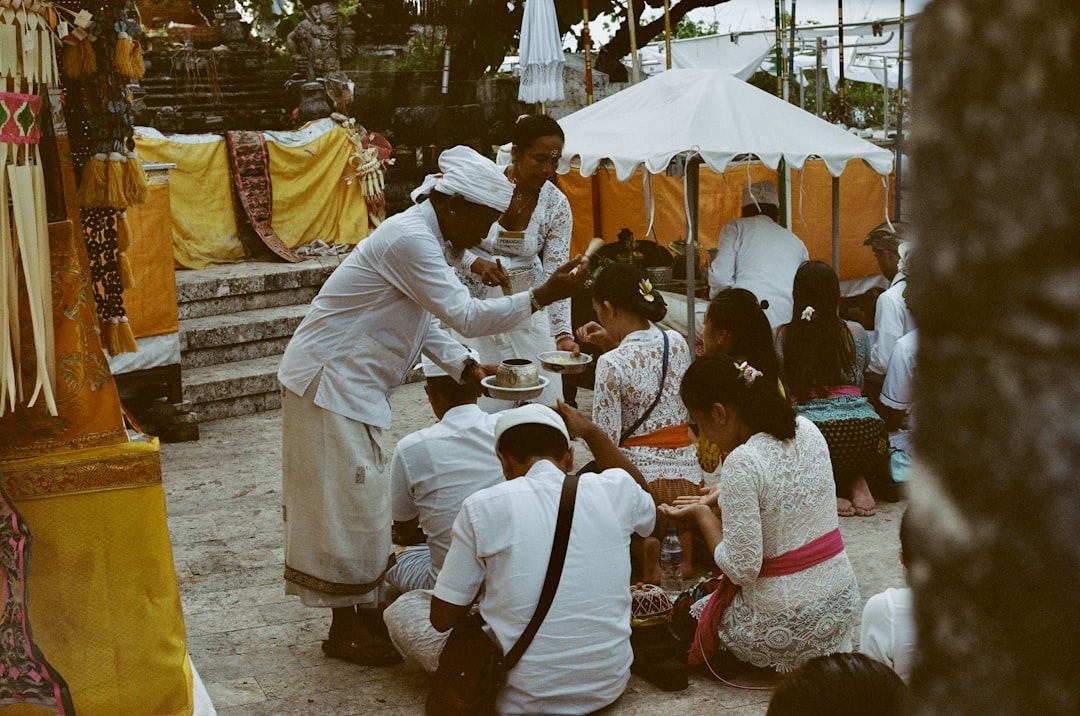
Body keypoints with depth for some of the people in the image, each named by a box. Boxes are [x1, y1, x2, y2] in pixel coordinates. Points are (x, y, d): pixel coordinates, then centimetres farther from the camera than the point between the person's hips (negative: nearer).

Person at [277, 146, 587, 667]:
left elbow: (426, 320, 15)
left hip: (354, 383, 10)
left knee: (363, 500, 15)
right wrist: (542, 296, -29)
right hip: (331, 380, -10)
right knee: (347, 501, -3)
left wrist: (466, 367, 3)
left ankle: (365, 614, 25)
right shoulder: (409, 240, -23)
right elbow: (466, 316, -28)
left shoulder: (426, 238, 10)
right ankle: (346, 630, 9)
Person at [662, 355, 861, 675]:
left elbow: (742, 569, -23)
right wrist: (721, 496, 12)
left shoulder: (742, 463, -24)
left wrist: (702, 513, -10)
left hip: (785, 622, -7)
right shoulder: (807, 430, -1)